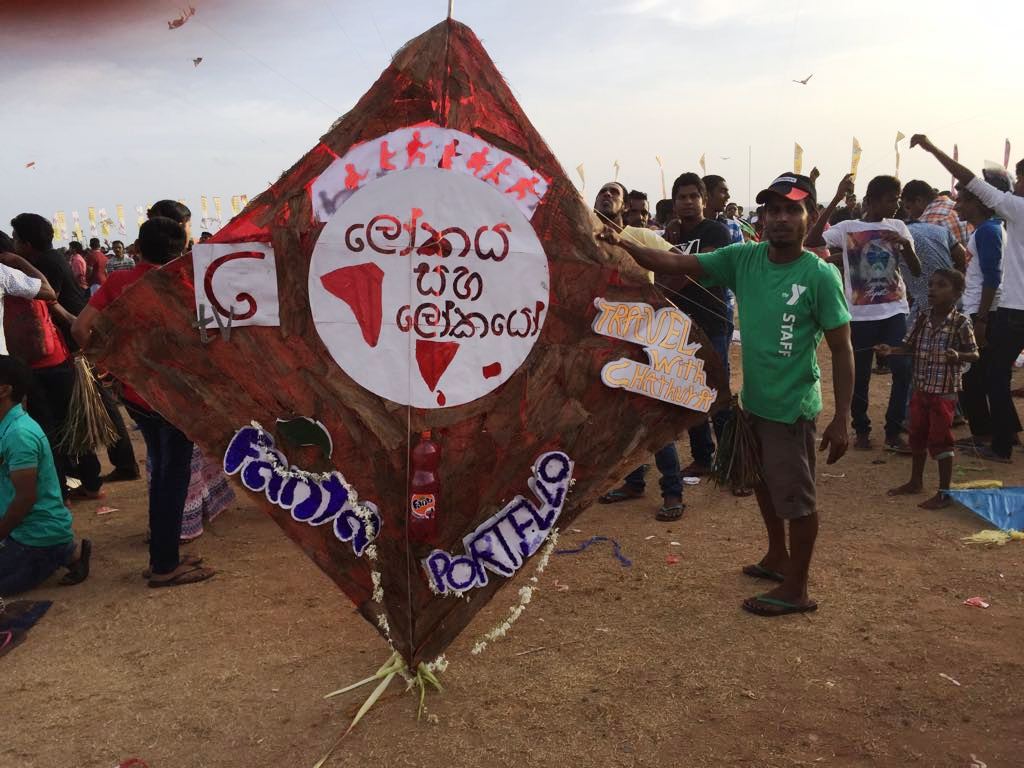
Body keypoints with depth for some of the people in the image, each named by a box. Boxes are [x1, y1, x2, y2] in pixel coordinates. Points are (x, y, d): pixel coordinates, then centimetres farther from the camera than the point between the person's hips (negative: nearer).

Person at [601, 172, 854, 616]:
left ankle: (796, 588, 22)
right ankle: (778, 557, 45)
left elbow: (842, 350, -13)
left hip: (792, 406, -6)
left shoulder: (821, 275, -16)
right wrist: (623, 245, -22)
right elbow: (675, 263, -7)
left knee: (796, 496, 6)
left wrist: (841, 420, -16)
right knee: (765, 483, 23)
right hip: (753, 399, 7)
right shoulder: (743, 258, -2)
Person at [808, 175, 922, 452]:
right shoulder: (848, 228, -2)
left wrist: (905, 244, -14)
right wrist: (836, 200, -21)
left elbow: (916, 271, 5)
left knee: (903, 370, -6)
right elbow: (811, 241, -19)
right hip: (860, 315, -2)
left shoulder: (898, 227, 7)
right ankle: (861, 430, 23)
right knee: (859, 376, 6)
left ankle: (894, 431, 8)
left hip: (894, 312, 2)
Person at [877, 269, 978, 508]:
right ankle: (916, 482, 37)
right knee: (917, 437, 18)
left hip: (945, 392, -6)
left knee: (940, 440, 0)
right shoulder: (923, 318, 1)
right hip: (921, 389, 6)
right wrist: (891, 350, -9)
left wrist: (958, 356, -29)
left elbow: (974, 354, -9)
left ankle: (944, 493, 12)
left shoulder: (961, 323, -14)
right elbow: (910, 347, 8)